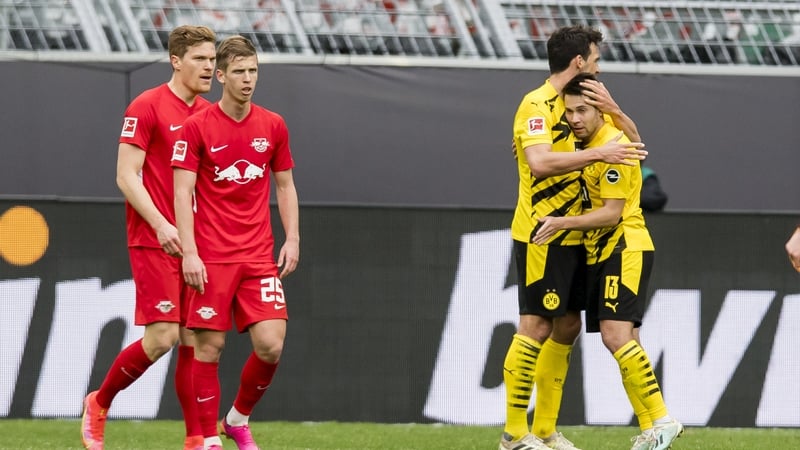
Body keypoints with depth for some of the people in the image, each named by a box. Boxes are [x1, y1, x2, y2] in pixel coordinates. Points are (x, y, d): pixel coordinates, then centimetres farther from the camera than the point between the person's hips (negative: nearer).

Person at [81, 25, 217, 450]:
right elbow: (127, 176, -11)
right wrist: (161, 225, -20)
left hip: (196, 242, 6)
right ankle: (98, 404, 9)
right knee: (162, 337, -12)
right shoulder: (147, 107, -7)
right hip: (153, 241, -6)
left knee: (193, 339, 2)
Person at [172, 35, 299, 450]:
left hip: (260, 257, 3)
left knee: (270, 345, -7)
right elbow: (182, 192, -5)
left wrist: (292, 239, 5)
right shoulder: (197, 127, -3)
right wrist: (189, 252, -14)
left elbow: (285, 186, 16)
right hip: (211, 259, -3)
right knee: (209, 346, -3)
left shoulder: (273, 126, 8)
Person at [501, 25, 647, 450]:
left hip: (571, 237, 9)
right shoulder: (537, 105, -12)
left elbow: (632, 139, 16)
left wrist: (612, 109, -3)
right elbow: (539, 161, -27)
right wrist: (598, 153, -29)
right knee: (536, 327, -10)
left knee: (567, 327, 9)